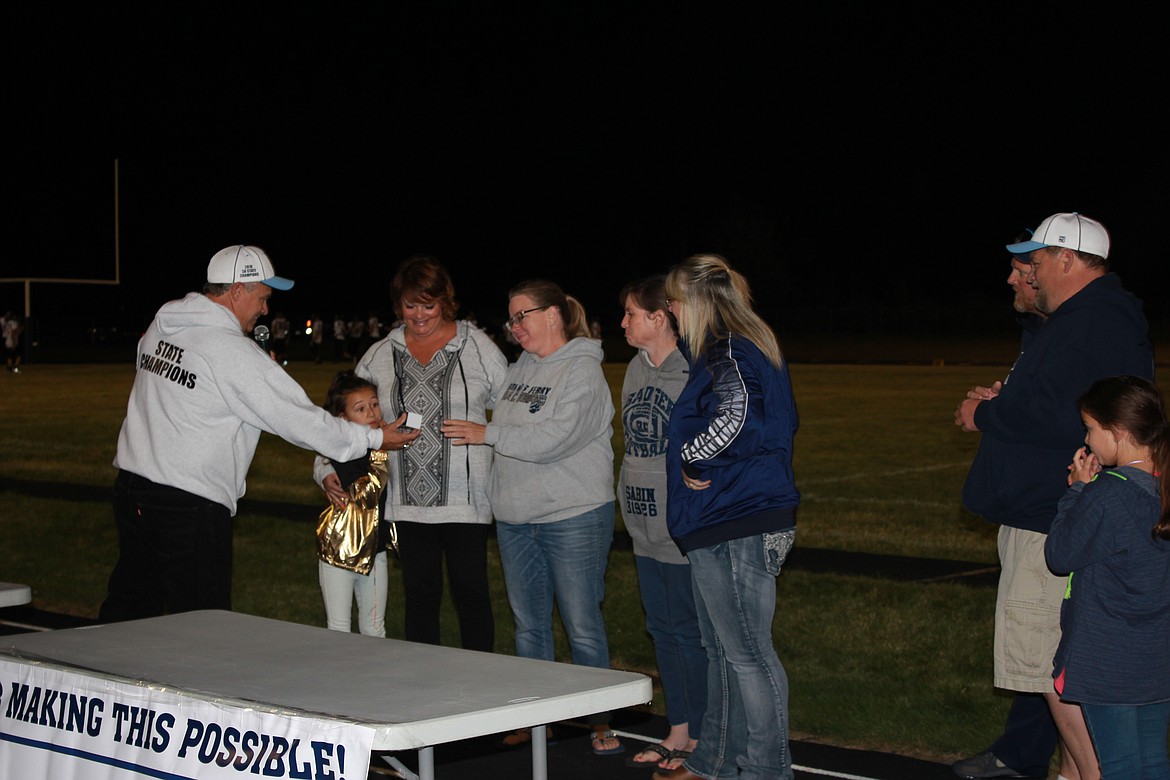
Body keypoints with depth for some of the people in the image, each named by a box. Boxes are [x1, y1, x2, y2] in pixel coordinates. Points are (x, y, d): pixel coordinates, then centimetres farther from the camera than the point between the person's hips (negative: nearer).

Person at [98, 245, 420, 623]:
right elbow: (299, 418, -14)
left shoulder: (160, 327, 8)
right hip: (188, 505, -8)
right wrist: (373, 438, -3)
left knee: (128, 605, 17)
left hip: (131, 483, 8)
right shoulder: (233, 351, -15)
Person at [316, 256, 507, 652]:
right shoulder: (379, 356, 8)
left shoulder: (477, 346, 2)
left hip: (465, 498, -3)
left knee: (470, 591, -1)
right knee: (420, 595, 10)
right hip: (409, 500, 3)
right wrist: (327, 470, -1)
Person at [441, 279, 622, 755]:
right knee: (529, 625, 13)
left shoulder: (582, 371, -11)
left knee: (583, 626, -1)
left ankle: (600, 723, 10)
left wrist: (487, 434, -16)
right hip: (515, 519, 8)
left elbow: (552, 440, -21)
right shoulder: (518, 369, 12)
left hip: (573, 518, -7)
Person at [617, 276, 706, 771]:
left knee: (688, 630, -1)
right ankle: (677, 732, 25)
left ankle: (698, 738, 11)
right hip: (645, 527, 9)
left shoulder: (694, 372, -15)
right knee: (661, 628, 14)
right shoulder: (637, 369, 11)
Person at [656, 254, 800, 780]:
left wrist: (693, 460, -19)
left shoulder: (729, 354, -16)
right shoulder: (742, 348, 15)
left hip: (735, 530, -11)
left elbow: (735, 416, -35)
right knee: (721, 649, 19)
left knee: (747, 653, -3)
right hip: (722, 524, 11)